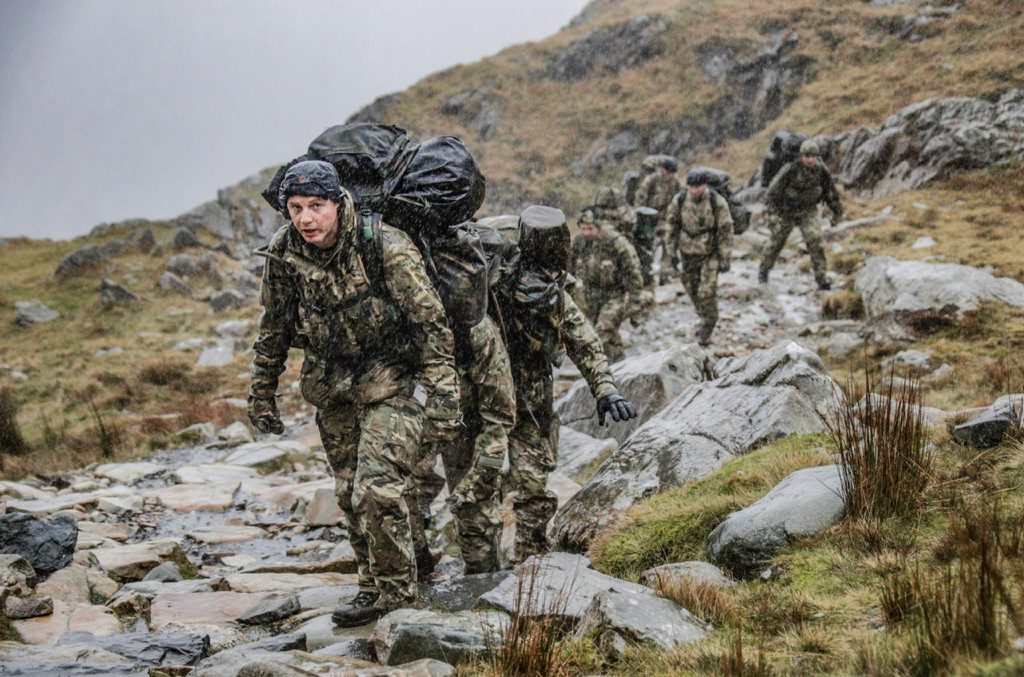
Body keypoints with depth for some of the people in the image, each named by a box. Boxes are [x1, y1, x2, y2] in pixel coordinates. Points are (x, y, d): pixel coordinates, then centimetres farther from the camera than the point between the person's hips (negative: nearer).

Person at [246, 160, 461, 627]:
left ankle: (396, 590, 4)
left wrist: (443, 393, -21)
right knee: (349, 492, 11)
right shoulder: (283, 255, -7)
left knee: (377, 488, -15)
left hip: (392, 382, -5)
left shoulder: (386, 249, -22)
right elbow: (274, 329, 8)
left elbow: (430, 322, -18)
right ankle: (374, 586, 28)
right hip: (333, 387, 5)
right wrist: (261, 392, 13)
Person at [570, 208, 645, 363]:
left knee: (603, 334, -21)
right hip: (592, 296, 6)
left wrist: (636, 310, -15)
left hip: (617, 295, -6)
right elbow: (570, 269, 9)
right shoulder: (578, 241, -7)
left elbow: (634, 276, -17)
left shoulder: (617, 243, -23)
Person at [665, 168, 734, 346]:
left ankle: (707, 328, 11)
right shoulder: (679, 200, -13)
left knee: (707, 292, -9)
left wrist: (725, 259, -12)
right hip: (688, 252, 4)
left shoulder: (718, 203, -21)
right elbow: (673, 223, 2)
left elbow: (726, 231, -14)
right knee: (692, 288, 15)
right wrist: (672, 250, 7)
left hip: (710, 253, -4)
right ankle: (705, 319, 39)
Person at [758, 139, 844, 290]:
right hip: (786, 211, -1)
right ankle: (763, 271, 38)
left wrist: (837, 209, 14)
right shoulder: (790, 170, -28)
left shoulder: (822, 171, -17)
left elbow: (830, 190, 3)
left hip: (808, 211, 2)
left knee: (814, 240, -17)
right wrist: (773, 214, -23)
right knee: (777, 241, 14)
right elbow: (773, 191, -20)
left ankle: (821, 278, -11)